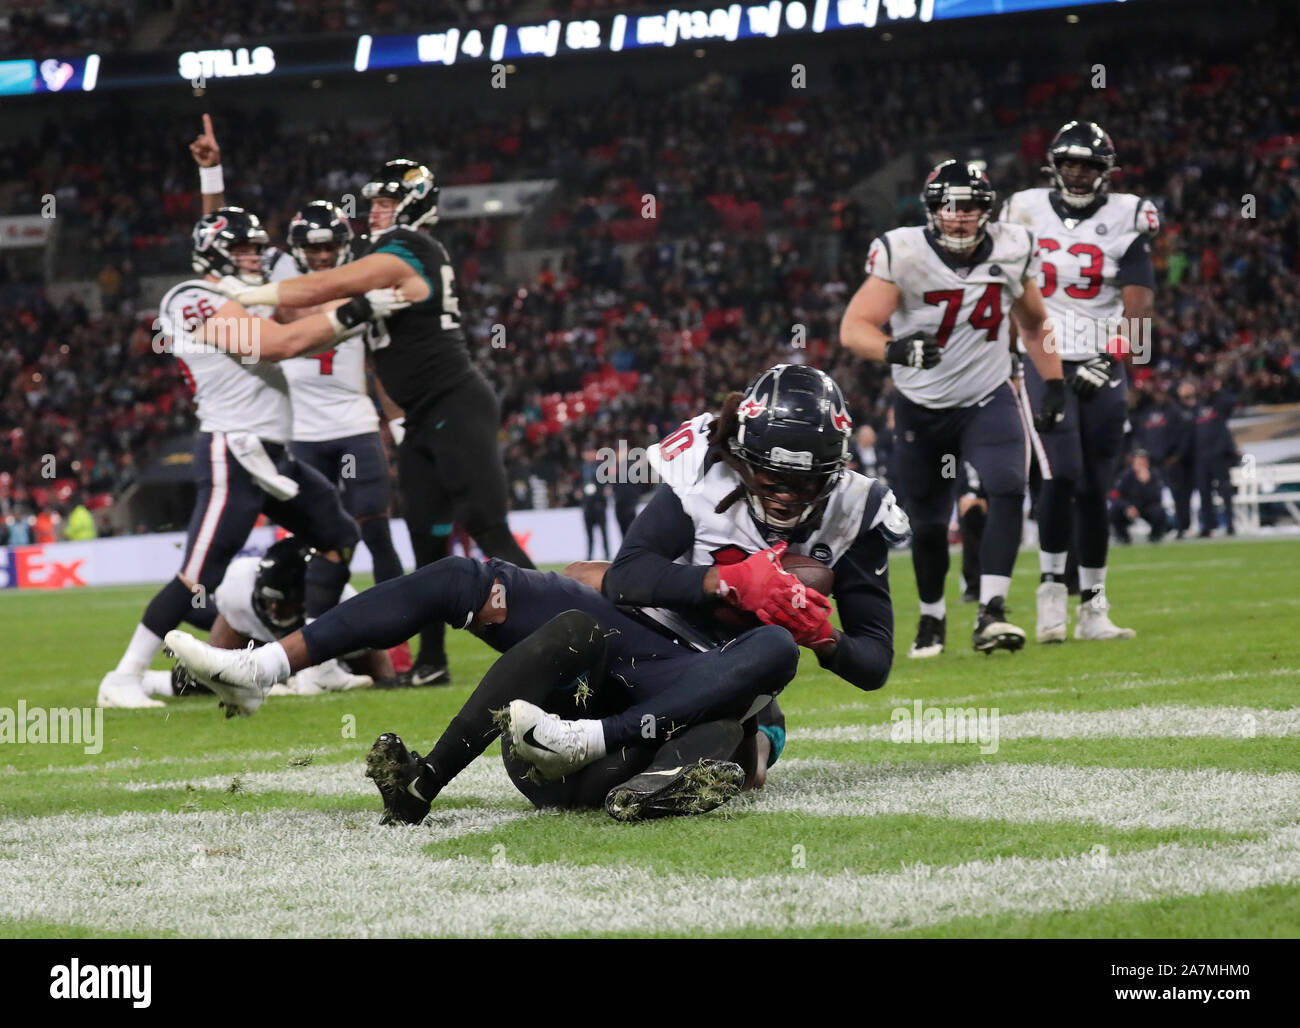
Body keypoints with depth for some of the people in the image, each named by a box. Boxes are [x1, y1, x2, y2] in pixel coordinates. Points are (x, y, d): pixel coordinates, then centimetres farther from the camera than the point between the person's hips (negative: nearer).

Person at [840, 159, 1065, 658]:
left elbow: (1033, 324, 11)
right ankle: (932, 617, 35)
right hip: (921, 408, -1)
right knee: (927, 524, 9)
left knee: (1007, 489, -24)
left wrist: (1055, 384, 4)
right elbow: (853, 328, -26)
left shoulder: (1010, 251, -7)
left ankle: (990, 614, -27)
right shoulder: (903, 255, -19)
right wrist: (895, 349, -46)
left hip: (988, 399, 1)